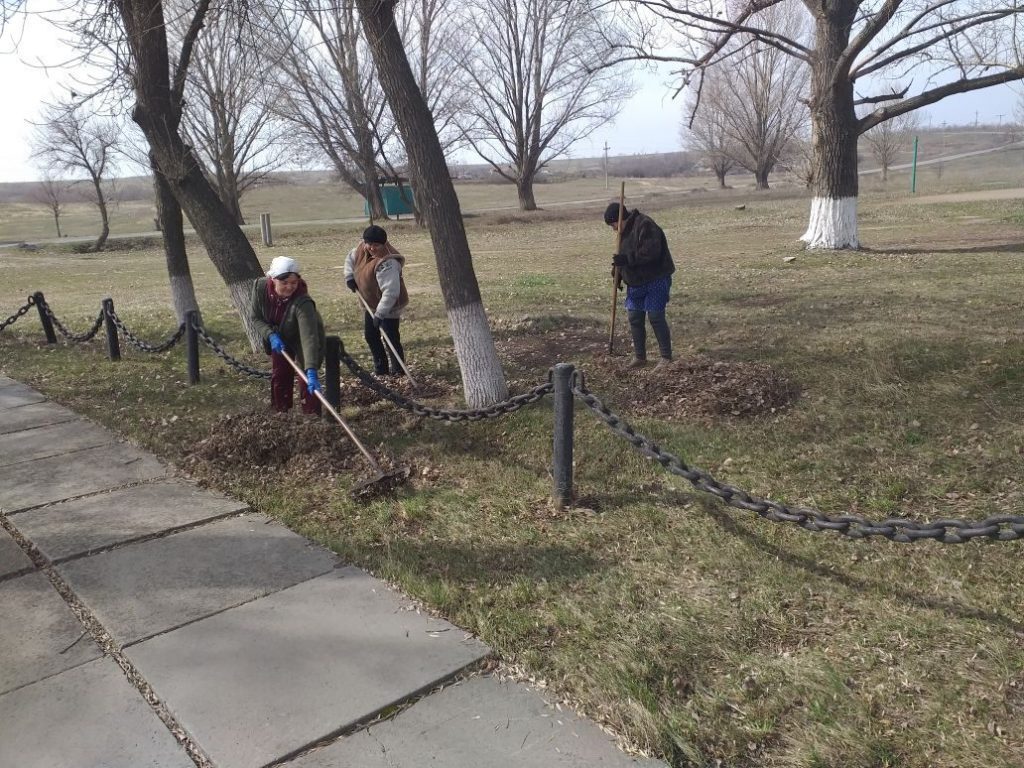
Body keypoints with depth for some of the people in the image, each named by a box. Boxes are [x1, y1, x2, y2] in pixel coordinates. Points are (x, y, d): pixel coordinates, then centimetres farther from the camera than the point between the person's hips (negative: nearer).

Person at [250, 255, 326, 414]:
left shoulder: (302, 302, -41)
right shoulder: (260, 287, -26)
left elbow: (308, 337, -50)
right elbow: (256, 318, -10)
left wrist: (311, 371, -59)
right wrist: (271, 335, -29)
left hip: (302, 341, -5)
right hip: (280, 338, 5)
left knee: (308, 380, -12)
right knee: (278, 377, 12)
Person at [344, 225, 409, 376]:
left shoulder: (387, 263, -32)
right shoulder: (362, 249, -5)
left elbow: (390, 292, -36)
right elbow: (351, 258, 18)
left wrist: (380, 313, -35)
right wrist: (349, 276, 4)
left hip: (388, 307, -9)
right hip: (371, 305, 9)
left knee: (391, 338, -10)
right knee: (370, 336, 15)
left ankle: (398, 370, 4)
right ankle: (380, 369, 28)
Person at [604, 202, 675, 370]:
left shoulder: (644, 225, -18)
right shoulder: (626, 230, 12)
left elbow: (651, 252, -29)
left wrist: (627, 259, -31)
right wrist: (618, 272, 4)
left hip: (656, 280, -9)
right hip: (635, 283, 9)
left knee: (655, 317, -9)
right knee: (635, 318, 8)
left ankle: (666, 357, 2)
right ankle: (639, 357, 19)